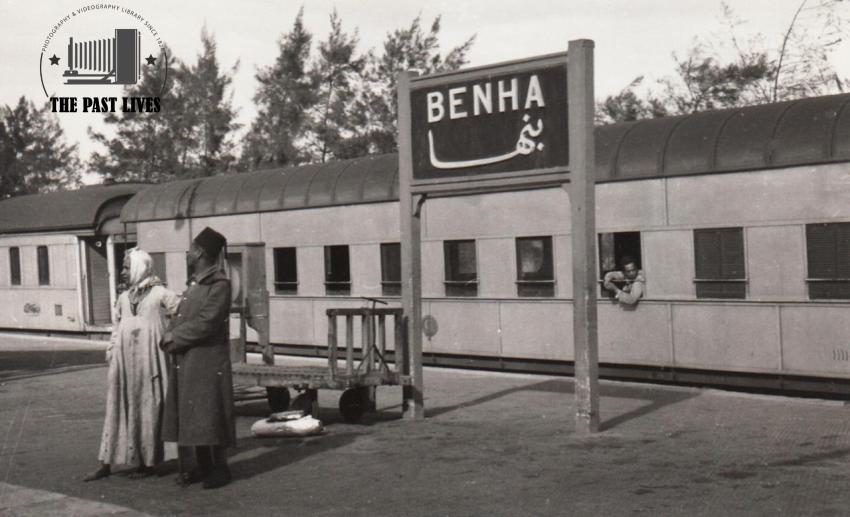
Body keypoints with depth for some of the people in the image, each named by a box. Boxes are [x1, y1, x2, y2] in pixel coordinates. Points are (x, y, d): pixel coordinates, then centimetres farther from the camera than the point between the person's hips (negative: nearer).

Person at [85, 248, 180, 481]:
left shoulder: (159, 294, -3)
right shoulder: (124, 298, 14)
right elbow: (117, 328, 17)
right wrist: (111, 353, 9)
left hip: (148, 361, -5)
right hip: (124, 360, 5)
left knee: (147, 409, 2)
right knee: (117, 408, 5)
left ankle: (147, 462, 11)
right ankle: (106, 464, 9)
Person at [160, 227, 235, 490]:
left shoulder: (219, 284, -12)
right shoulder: (194, 283, 15)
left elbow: (206, 322, -20)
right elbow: (180, 317, 16)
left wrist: (175, 336, -11)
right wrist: (171, 335, -4)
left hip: (207, 360, -9)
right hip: (185, 361, 9)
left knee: (210, 414, -2)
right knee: (191, 415, 12)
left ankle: (219, 468, 9)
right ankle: (202, 466, 22)